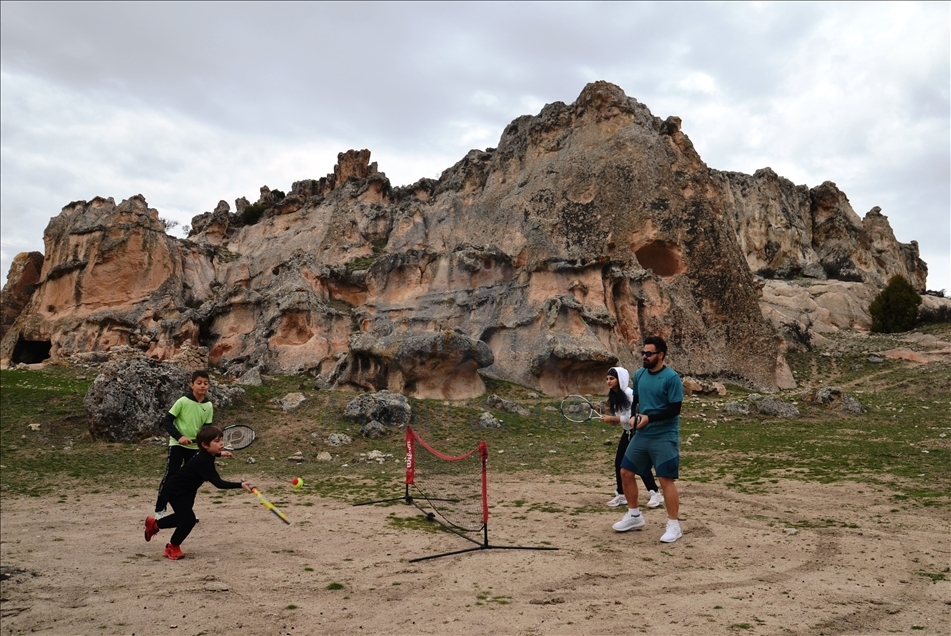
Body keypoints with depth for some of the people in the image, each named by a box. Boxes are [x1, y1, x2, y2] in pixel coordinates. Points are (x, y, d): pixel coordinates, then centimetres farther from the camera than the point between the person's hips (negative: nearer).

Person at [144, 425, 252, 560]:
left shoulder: (206, 455, -7)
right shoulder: (204, 461, -36)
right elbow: (218, 483, -45)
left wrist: (219, 454, 35)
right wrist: (240, 485, -53)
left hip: (187, 490, 10)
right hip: (175, 490, -10)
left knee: (183, 517, 25)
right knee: (189, 519, -16)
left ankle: (154, 524, 50)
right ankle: (173, 547, 10)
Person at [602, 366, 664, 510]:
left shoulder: (629, 394, -22)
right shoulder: (614, 396, 3)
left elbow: (631, 417, -25)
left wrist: (612, 419, -19)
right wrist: (611, 419, -9)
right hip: (628, 432, 8)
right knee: (619, 463, 5)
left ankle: (655, 494, 5)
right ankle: (621, 495, 15)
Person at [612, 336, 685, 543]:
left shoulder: (671, 377, -13)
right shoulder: (639, 375, 7)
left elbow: (675, 409, -17)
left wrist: (649, 418, -22)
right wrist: (635, 416, -1)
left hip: (664, 437, -7)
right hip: (642, 435, 7)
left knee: (666, 479, -7)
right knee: (626, 472, 9)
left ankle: (674, 525, 6)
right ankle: (634, 515, 26)